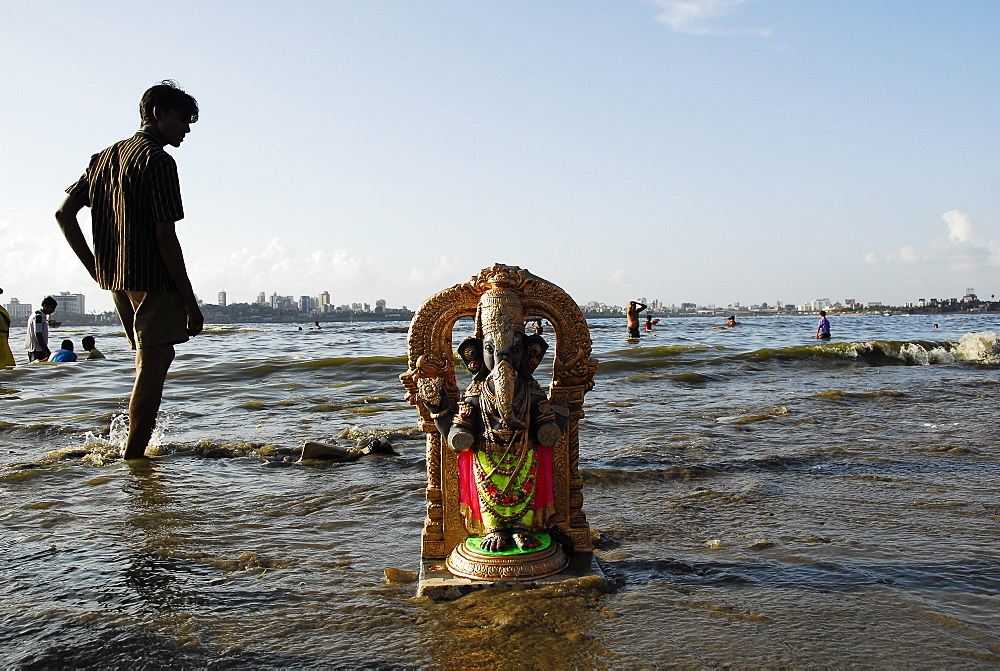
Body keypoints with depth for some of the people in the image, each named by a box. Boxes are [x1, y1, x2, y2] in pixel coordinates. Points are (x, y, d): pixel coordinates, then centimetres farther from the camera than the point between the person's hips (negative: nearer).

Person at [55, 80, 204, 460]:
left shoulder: (104, 157, 17)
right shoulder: (157, 160, -10)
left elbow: (64, 213, 15)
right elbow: (165, 236, -16)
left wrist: (95, 268, 15)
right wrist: (189, 300, -13)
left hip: (114, 277, 9)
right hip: (153, 279, -9)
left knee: (151, 360, 20)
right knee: (152, 366, -6)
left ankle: (135, 448, 24)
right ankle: (133, 458, -4)